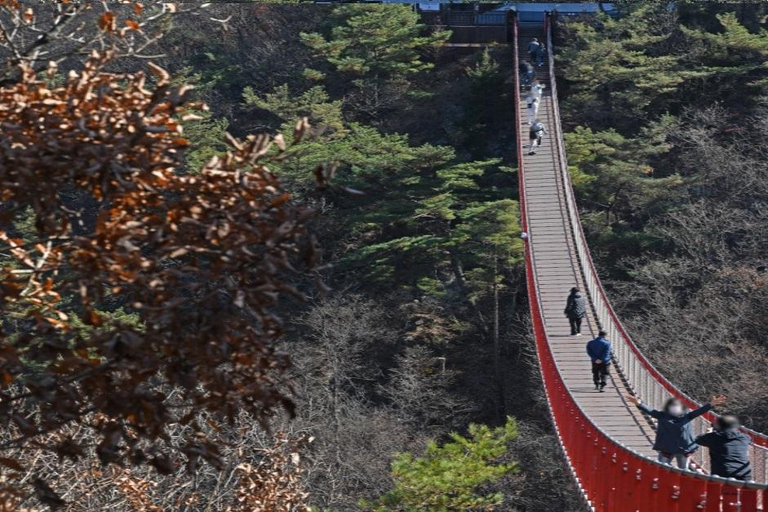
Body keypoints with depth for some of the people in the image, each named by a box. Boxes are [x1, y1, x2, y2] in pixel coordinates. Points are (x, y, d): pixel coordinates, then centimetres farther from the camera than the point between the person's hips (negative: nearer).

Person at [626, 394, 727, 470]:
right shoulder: (662, 416, -1)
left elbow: (699, 411, -6)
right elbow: (649, 411, -10)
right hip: (666, 449, -1)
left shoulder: (687, 416, 2)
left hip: (684, 449, 1)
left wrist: (711, 404, -19)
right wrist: (638, 403, -24)